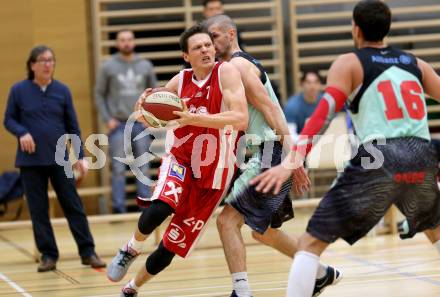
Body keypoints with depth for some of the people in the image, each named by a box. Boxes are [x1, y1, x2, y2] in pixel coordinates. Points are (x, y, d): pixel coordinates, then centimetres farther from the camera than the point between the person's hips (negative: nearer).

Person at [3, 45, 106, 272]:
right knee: (38, 210, 4)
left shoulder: (62, 90, 3)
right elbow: (9, 120, 5)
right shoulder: (19, 90, -1)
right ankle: (48, 255, 14)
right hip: (31, 160, 0)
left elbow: (73, 126, 6)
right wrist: (21, 132, -16)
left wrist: (80, 156, 2)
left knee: (73, 206, 1)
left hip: (60, 159, 0)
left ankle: (88, 252, 7)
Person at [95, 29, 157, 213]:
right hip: (118, 125, -2)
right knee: (118, 168, -3)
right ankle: (118, 207, -1)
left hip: (141, 124, 2)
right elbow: (99, 94, 4)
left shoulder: (145, 66, 7)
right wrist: (107, 119, -5)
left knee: (143, 167, 4)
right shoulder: (108, 67, 1)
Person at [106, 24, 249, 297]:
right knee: (159, 209, -32)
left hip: (213, 174, -2)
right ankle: (131, 251, -2)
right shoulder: (180, 82, -1)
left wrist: (193, 118, -34)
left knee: (171, 246, 5)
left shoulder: (226, 72, -14)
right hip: (180, 161, 2)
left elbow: (241, 120, -26)